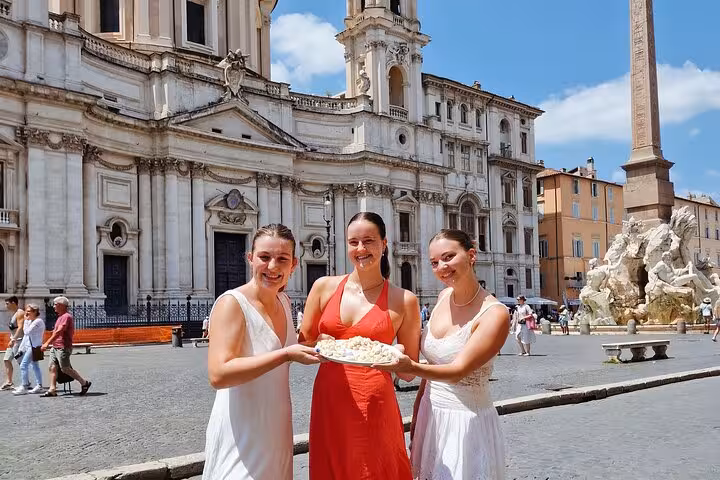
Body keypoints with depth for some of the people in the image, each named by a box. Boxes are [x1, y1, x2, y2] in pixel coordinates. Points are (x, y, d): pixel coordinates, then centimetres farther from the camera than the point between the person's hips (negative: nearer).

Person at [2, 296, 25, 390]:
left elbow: (20, 328, -24)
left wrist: (13, 340, -28)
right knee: (6, 360, 8)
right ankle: (9, 382, 12)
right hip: (14, 341, 10)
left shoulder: (20, 313, -15)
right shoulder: (14, 313, 16)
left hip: (19, 341, -10)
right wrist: (12, 340, 18)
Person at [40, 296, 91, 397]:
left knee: (65, 369, -7)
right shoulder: (61, 316, 18)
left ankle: (84, 383, 3)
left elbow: (59, 332, -24)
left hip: (63, 347, -10)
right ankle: (52, 390, 4)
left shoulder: (66, 316, -14)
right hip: (55, 347, 10)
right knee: (52, 367, 3)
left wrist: (47, 343, -27)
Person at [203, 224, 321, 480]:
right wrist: (285, 354, -30)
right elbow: (218, 375, -29)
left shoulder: (284, 301, 5)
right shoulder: (232, 303, -18)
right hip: (242, 436, -7)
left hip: (278, 430, 8)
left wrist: (311, 345, 7)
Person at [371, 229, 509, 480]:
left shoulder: (494, 314, -18)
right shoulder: (444, 297, 2)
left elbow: (458, 371, -26)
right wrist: (417, 412, 12)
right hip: (430, 414, 6)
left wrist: (411, 367, -43)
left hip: (467, 421, -6)